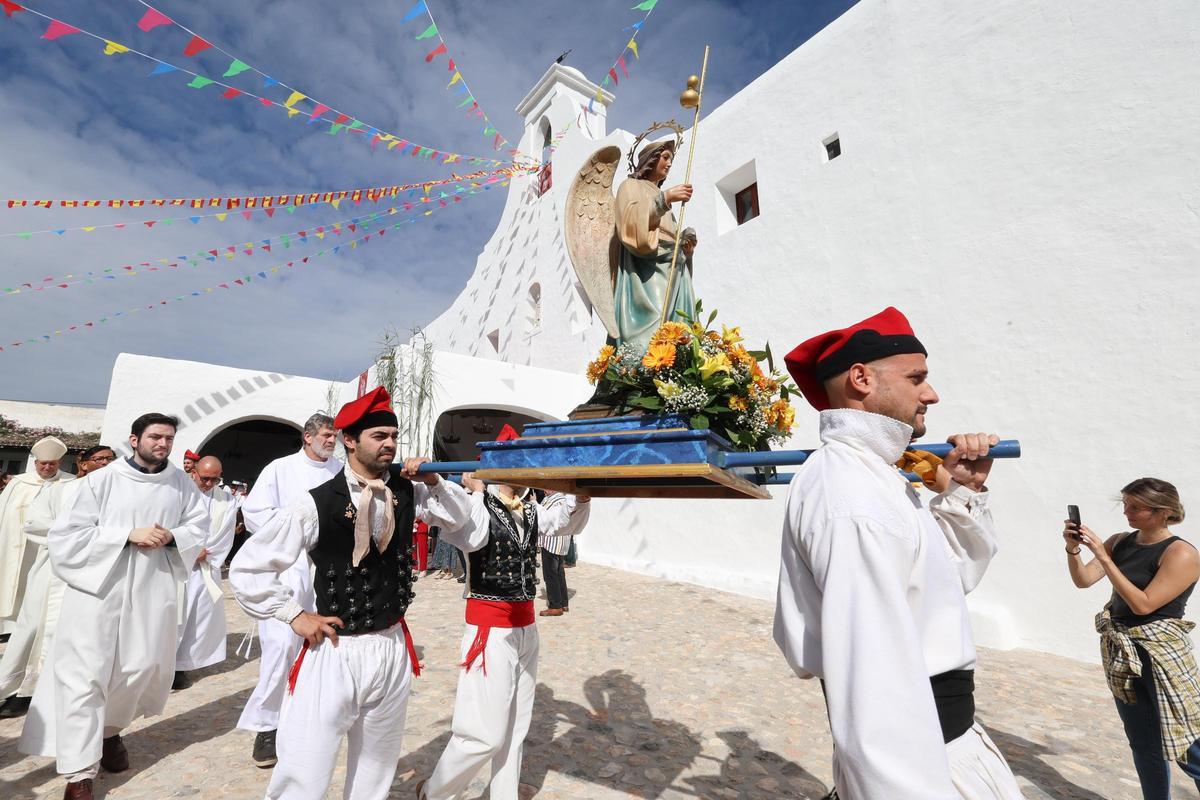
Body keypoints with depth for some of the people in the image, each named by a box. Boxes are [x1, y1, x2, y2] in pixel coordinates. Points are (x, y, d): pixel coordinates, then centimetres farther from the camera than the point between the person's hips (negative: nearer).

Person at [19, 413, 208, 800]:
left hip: (153, 590, 3)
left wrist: (171, 536, -12)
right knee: (85, 675, -1)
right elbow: (65, 534, -8)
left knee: (144, 668, 12)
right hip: (98, 587, -3)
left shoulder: (181, 482, 2)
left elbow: (199, 526, 8)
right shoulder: (100, 481, -7)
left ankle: (110, 731, 41)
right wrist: (128, 534, -18)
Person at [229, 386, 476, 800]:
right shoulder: (317, 503, -15)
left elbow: (460, 516, 7)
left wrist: (435, 481, -9)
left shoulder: (407, 488, -4)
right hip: (334, 651, -3)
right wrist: (294, 614, -7)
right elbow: (246, 568, -6)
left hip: (393, 648, 4)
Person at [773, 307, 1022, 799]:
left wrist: (963, 494, 5)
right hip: (912, 751, -10)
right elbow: (872, 677, -33)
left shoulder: (873, 477, 6)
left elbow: (951, 578, 16)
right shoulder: (848, 491, -27)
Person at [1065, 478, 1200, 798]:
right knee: (1143, 743, 16)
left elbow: (1143, 604, -21)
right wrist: (1073, 550, -19)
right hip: (1119, 651, 5)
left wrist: (1103, 557, -25)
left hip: (1163, 653, -5)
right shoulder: (1120, 541, 2)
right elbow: (1083, 580, -2)